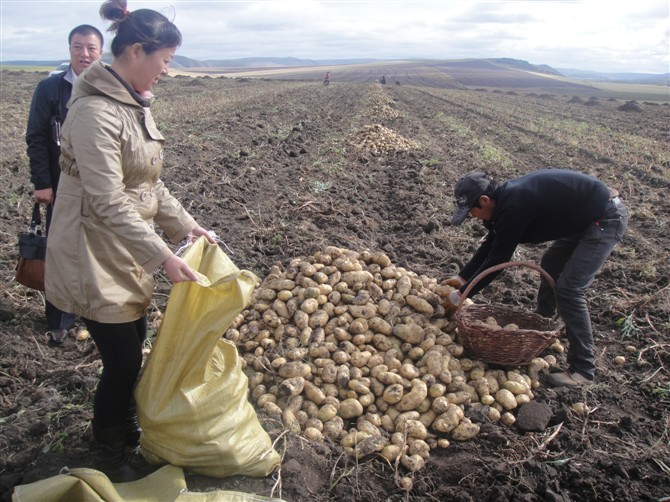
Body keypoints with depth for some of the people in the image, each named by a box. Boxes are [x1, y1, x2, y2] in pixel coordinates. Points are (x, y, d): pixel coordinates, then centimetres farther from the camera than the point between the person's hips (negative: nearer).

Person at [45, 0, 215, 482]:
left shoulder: (135, 103, 7)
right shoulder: (95, 112, -22)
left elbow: (149, 183, 11)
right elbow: (108, 202, -26)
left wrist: (187, 226, 6)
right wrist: (163, 256, -27)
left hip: (128, 255, 9)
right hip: (96, 259, -9)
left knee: (134, 345, 20)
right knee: (122, 360, 4)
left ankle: (127, 427, 44)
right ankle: (109, 458, 29)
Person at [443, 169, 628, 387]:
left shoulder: (513, 207, -27)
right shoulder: (507, 197, 3)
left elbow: (497, 259, -21)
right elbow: (490, 246, 13)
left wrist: (461, 294, -12)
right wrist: (462, 277, 12)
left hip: (607, 219, -10)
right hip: (588, 216, 10)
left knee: (568, 290, -13)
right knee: (550, 265, 23)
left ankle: (582, 370, -3)